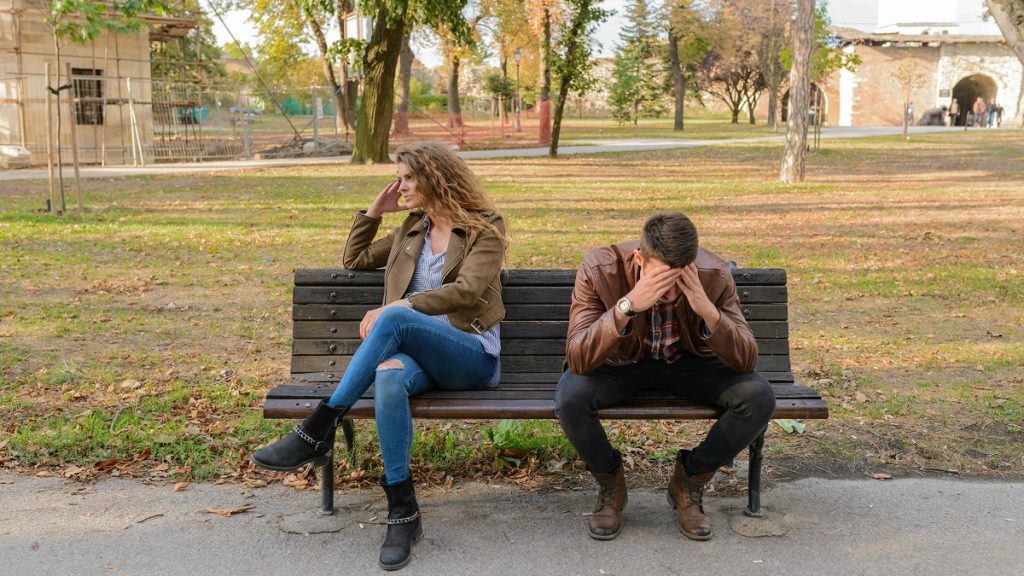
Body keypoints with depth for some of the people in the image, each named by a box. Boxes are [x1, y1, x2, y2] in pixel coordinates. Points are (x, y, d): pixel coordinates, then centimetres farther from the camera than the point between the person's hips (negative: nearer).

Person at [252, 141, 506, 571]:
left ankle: (318, 431, -32)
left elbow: (466, 291, -11)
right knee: (390, 375, -36)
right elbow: (354, 259, 31)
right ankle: (403, 512, -32)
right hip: (417, 352, 4)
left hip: (473, 357, -4)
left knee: (394, 319, -36)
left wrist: (397, 307, -18)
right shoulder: (412, 229, 23)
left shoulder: (485, 228, 4)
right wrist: (374, 211, 19)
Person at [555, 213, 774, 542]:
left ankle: (690, 480, 2)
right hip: (621, 364, -1)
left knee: (759, 398, -25)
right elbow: (578, 359, -35)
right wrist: (627, 305, -47)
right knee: (570, 397, -33)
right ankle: (610, 483, 0)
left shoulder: (714, 276, -23)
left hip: (690, 364, 2)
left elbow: (746, 361, -23)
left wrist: (709, 311, -40)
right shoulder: (599, 270, -28)